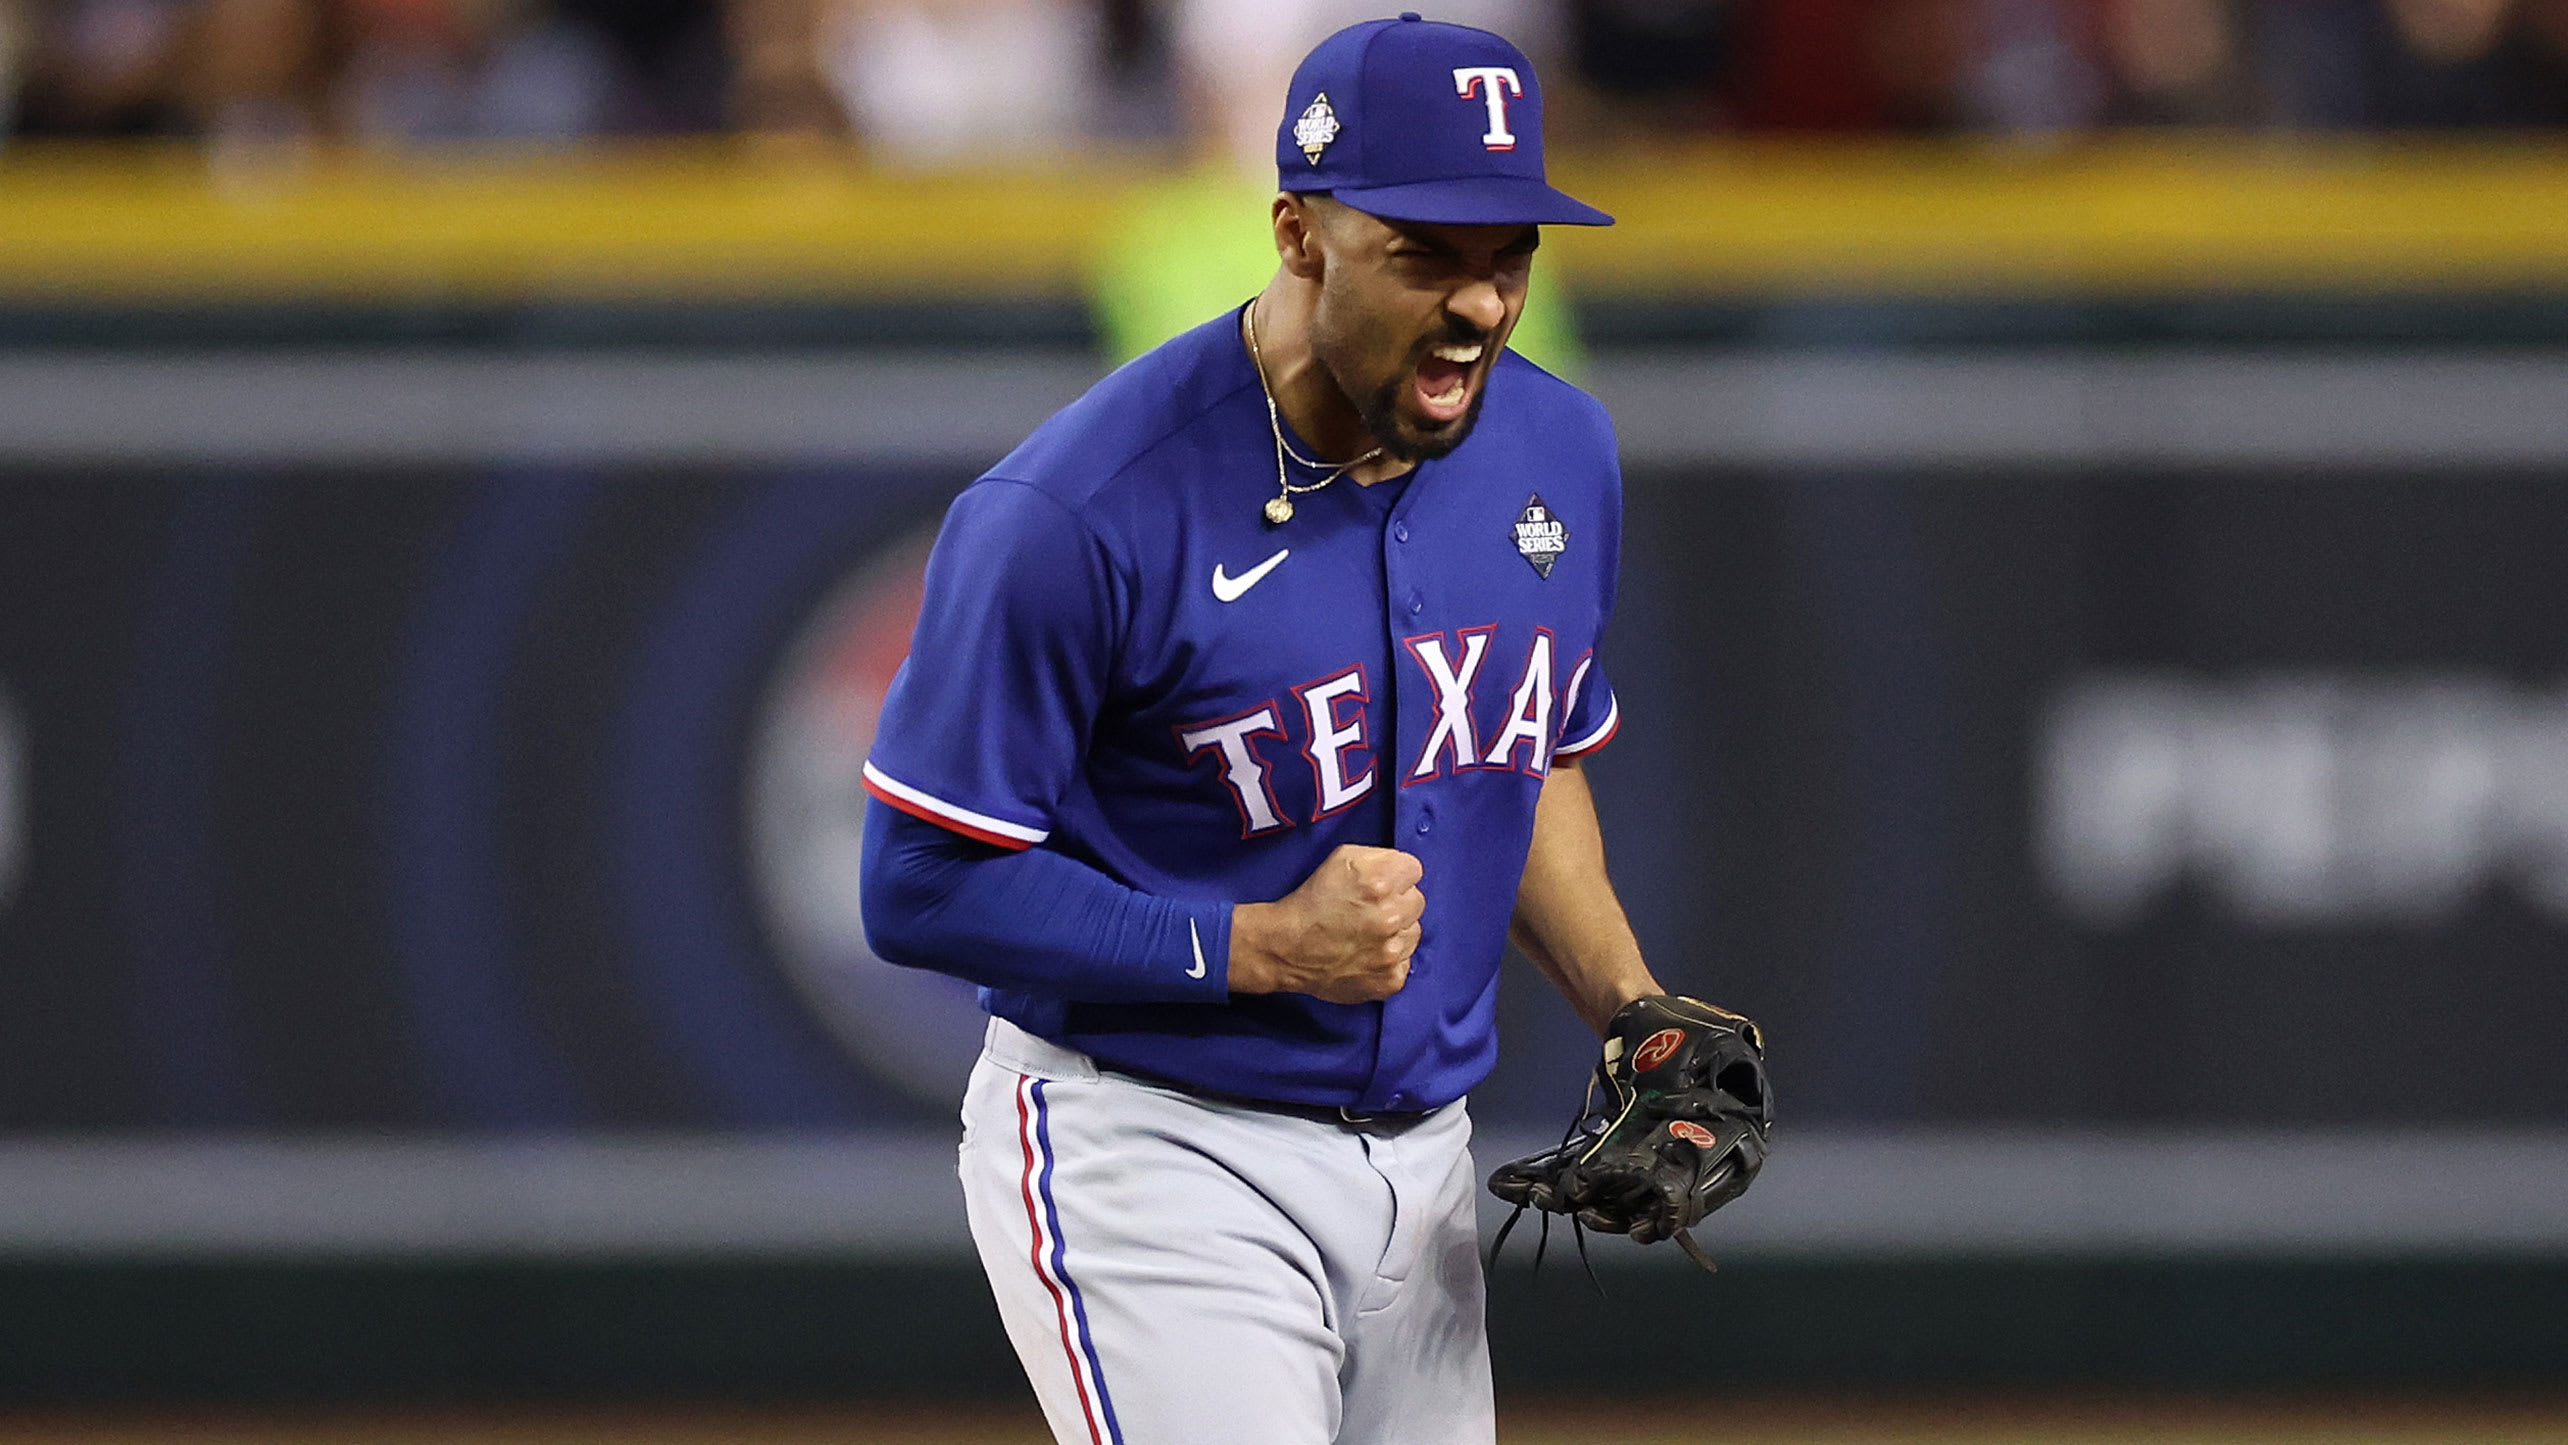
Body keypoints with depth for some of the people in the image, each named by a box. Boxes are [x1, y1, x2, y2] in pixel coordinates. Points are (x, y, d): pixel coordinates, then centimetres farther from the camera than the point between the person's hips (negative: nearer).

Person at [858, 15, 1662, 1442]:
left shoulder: (1559, 453, 3)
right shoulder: (1076, 516, -20)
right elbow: (925, 889, -15)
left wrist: (1630, 1005, 4)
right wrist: (1261, 947, -21)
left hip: (1420, 1154, 7)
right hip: (1156, 1162, -7)